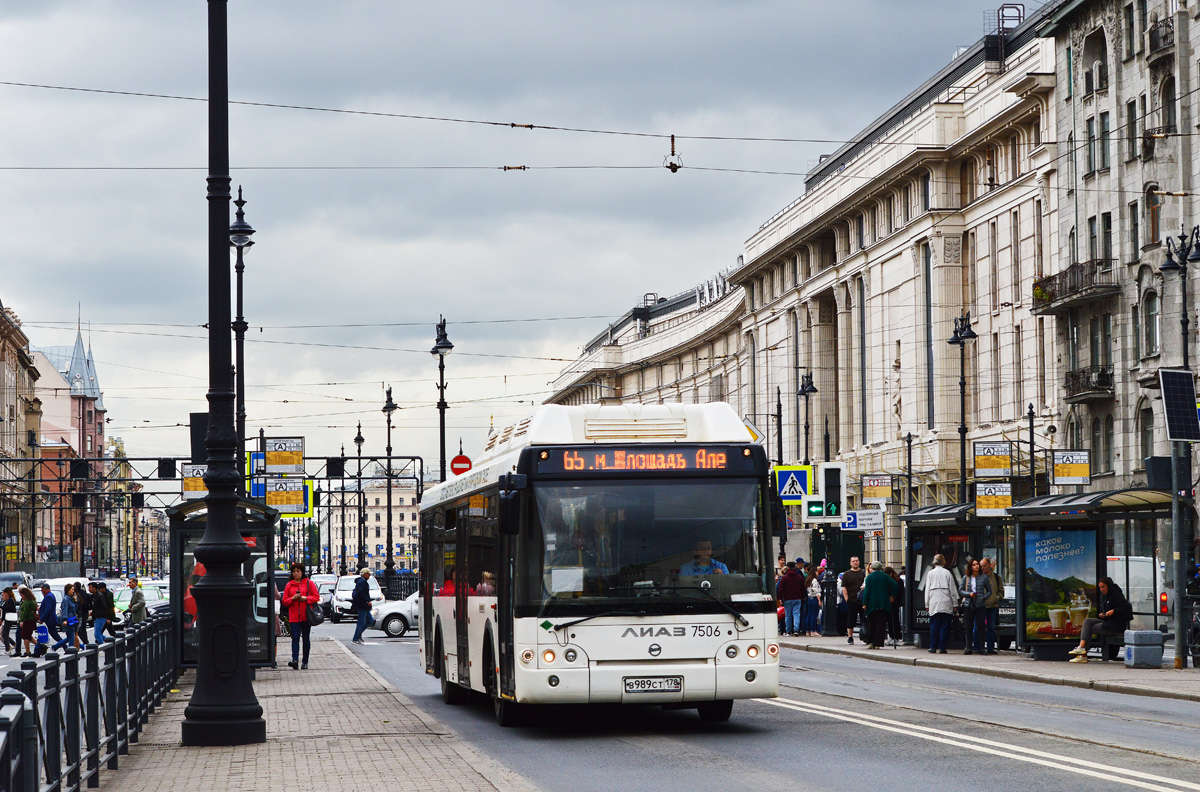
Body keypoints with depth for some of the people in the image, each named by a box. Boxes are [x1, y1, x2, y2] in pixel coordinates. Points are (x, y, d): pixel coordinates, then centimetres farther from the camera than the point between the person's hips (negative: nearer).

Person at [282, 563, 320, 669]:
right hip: (294, 617, 1)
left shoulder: (309, 583, 5)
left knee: (306, 638, 4)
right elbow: (285, 601, 9)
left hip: (306, 616, -1)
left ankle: (305, 662, 11)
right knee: (295, 637, -12)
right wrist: (293, 598, -10)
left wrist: (305, 598, -12)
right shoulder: (289, 585, 10)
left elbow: (316, 597, 2)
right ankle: (295, 659, -23)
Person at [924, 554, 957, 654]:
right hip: (946, 604, -1)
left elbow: (927, 590, 6)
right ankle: (942, 647, -2)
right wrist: (955, 603, 9)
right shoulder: (947, 573, 1)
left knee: (934, 626, 6)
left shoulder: (930, 573, 4)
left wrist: (927, 604, 11)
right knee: (945, 626, 1)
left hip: (934, 604, 1)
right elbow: (952, 589, 3)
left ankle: (933, 647, 5)